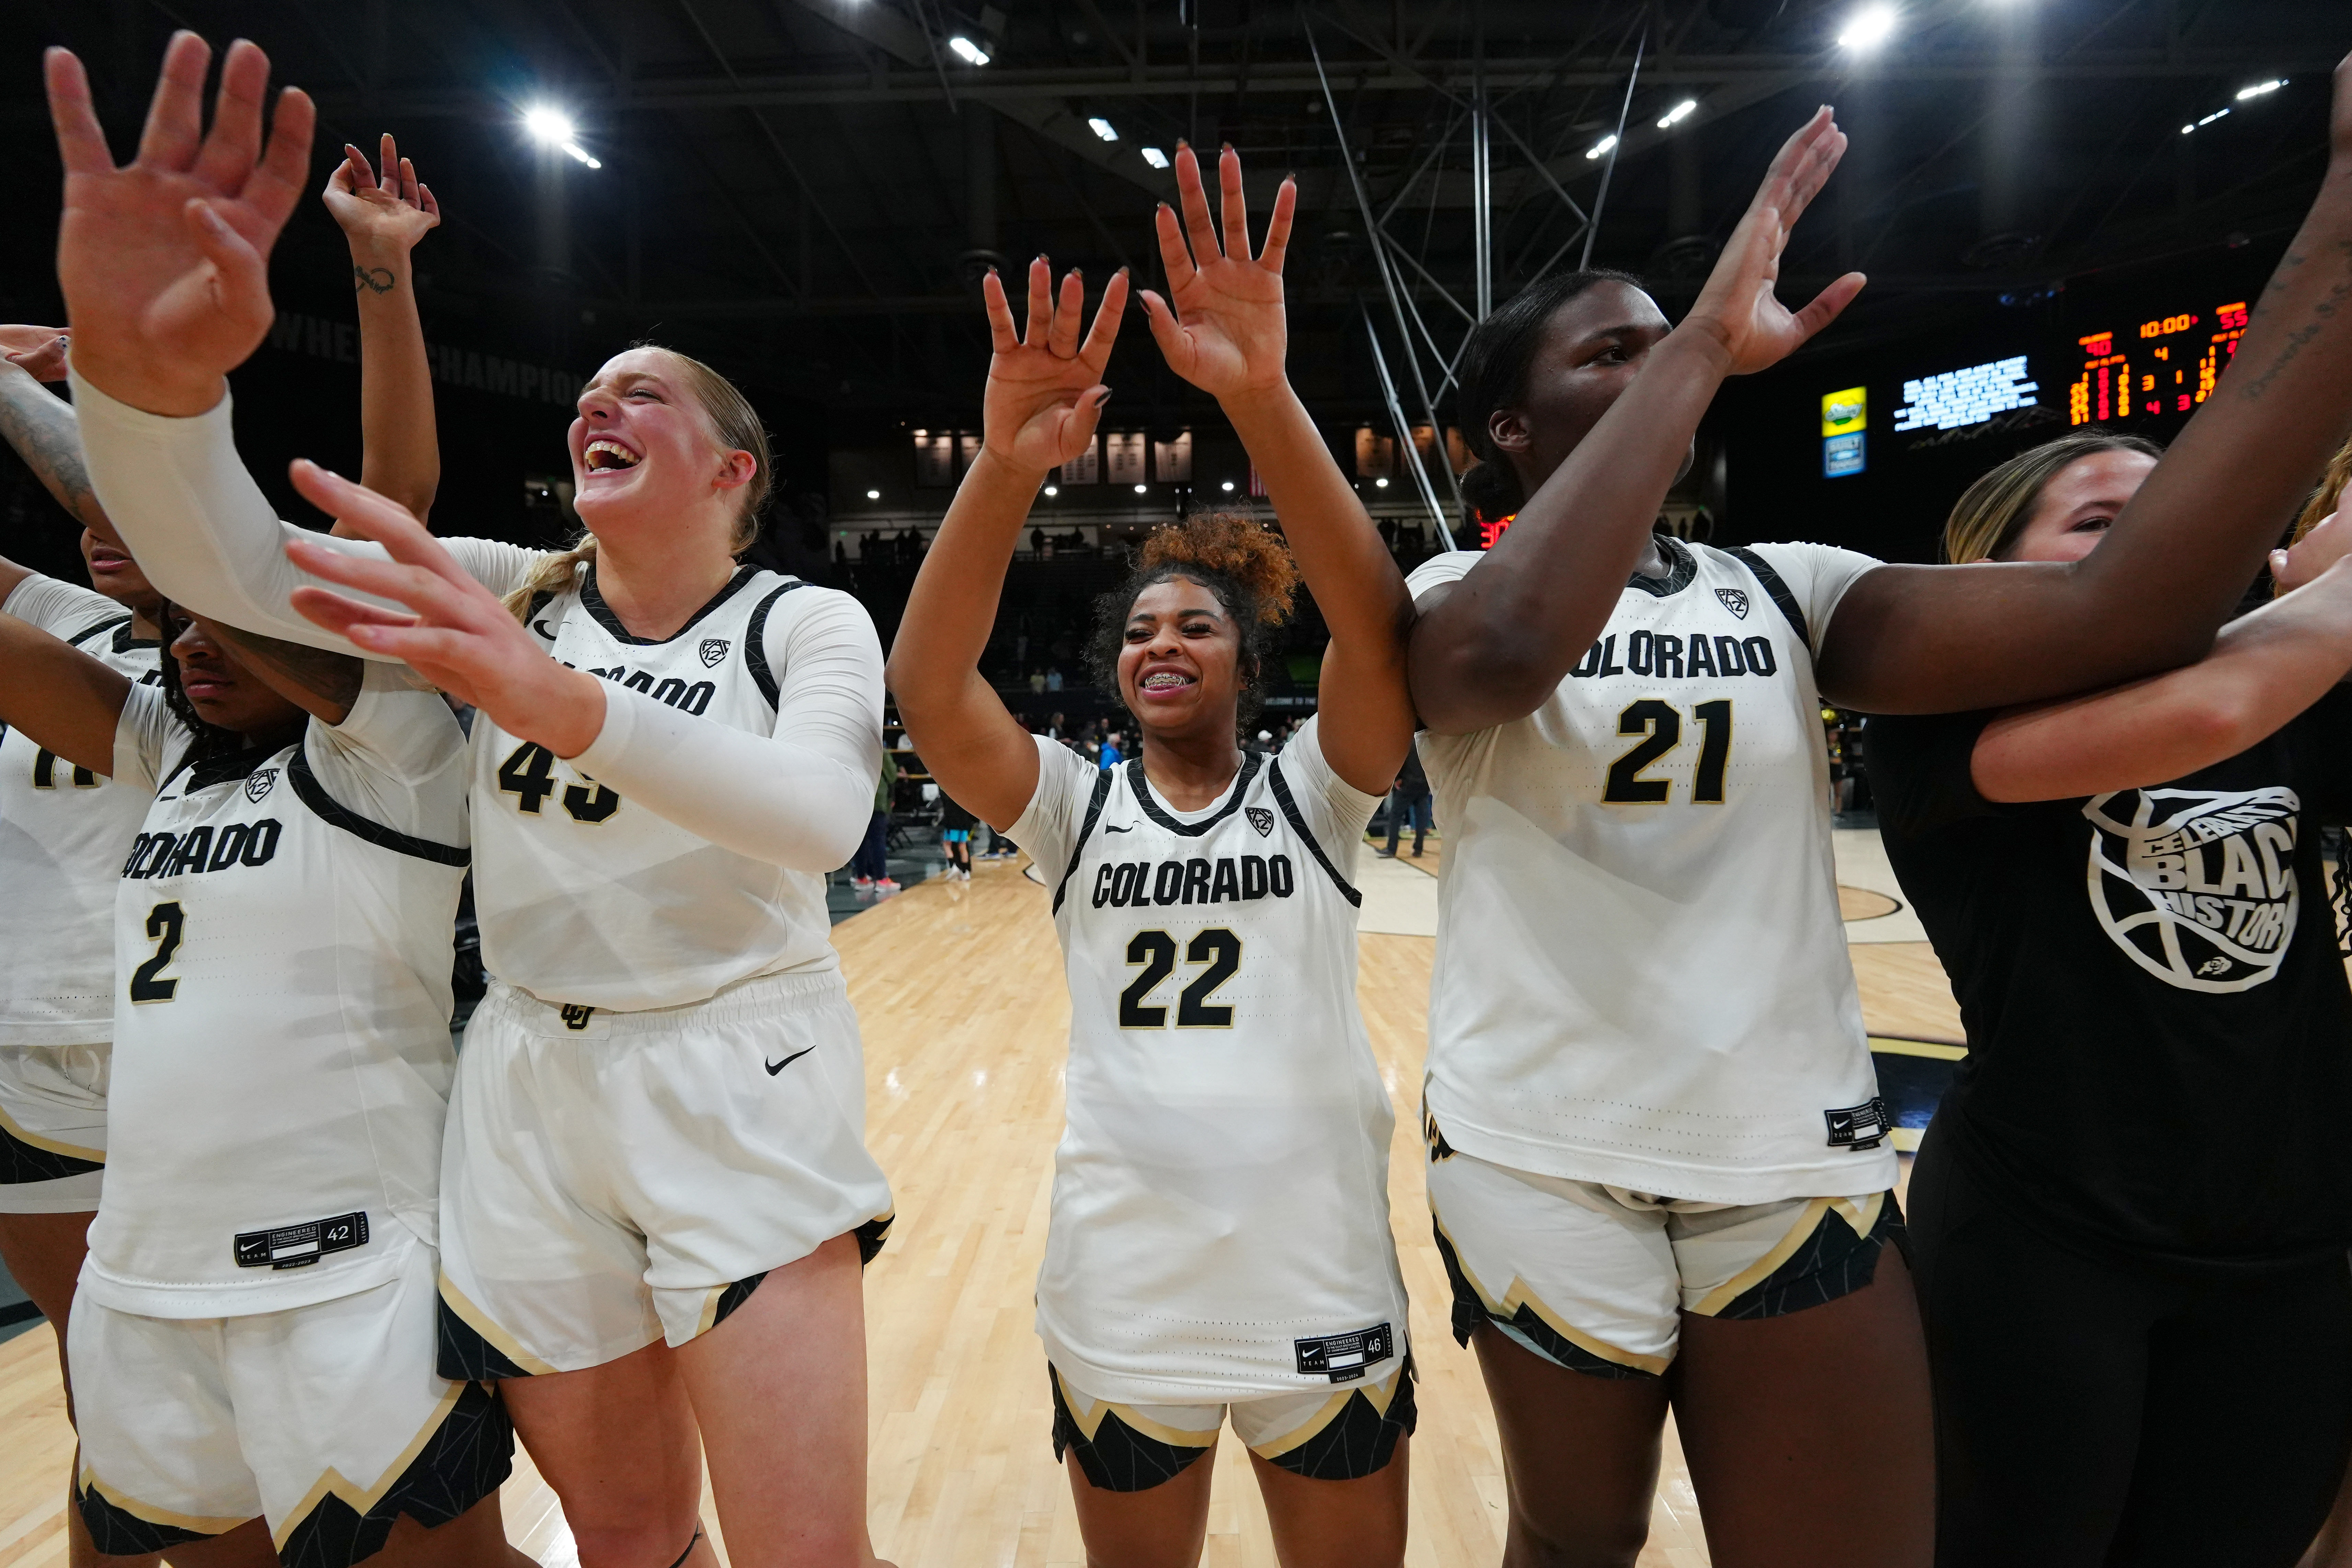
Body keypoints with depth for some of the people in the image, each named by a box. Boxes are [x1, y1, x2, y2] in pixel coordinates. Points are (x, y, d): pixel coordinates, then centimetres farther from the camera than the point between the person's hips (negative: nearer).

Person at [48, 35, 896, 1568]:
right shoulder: (516, 595, 4)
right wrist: (145, 368, -28)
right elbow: (227, 564, -7)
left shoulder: (811, 622, -6)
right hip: (532, 1091, 4)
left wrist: (562, 702, -40)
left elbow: (821, 813, -26)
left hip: (741, 1081, -3)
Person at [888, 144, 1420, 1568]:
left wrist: (1265, 399, -33)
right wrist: (1009, 467, -31)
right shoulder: (1075, 809, -1)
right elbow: (926, 684, -17)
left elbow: (1382, 629, -22)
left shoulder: (1311, 793, -3)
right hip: (1120, 1295, 1)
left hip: (1322, 1286, -1)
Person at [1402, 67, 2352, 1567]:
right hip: (1539, 1167, -2)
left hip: (1801, 1169, 3)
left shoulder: (1783, 589, 3)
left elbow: (2127, 603, -12)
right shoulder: (1452, 596, -5)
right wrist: (1700, 346, -23)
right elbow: (1516, 652, -32)